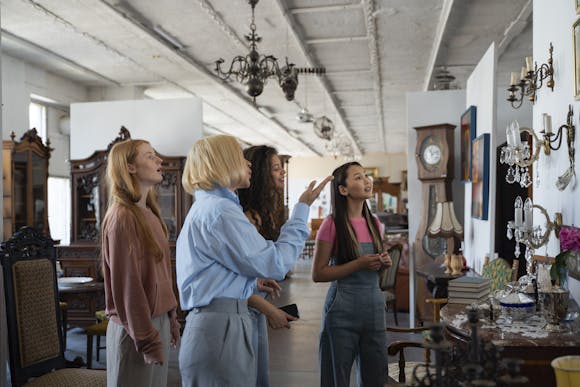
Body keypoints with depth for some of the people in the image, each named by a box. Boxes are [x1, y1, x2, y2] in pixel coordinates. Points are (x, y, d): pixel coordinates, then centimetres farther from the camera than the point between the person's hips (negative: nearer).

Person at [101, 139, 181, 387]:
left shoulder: (149, 213, 9)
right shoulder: (122, 217, -17)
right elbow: (127, 283, -19)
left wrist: (171, 317, 15)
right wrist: (147, 339, -17)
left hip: (157, 320, 8)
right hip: (138, 328, -8)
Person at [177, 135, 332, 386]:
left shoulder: (205, 207, 18)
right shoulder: (220, 210, -16)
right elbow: (274, 265, -16)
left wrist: (265, 306, 21)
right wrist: (302, 208, -8)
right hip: (220, 329, -10)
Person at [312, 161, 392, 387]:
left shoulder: (374, 223, 7)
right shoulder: (332, 225, -10)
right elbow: (318, 274, -11)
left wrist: (384, 263, -1)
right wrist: (359, 264, -18)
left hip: (374, 307, 6)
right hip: (342, 310, -5)